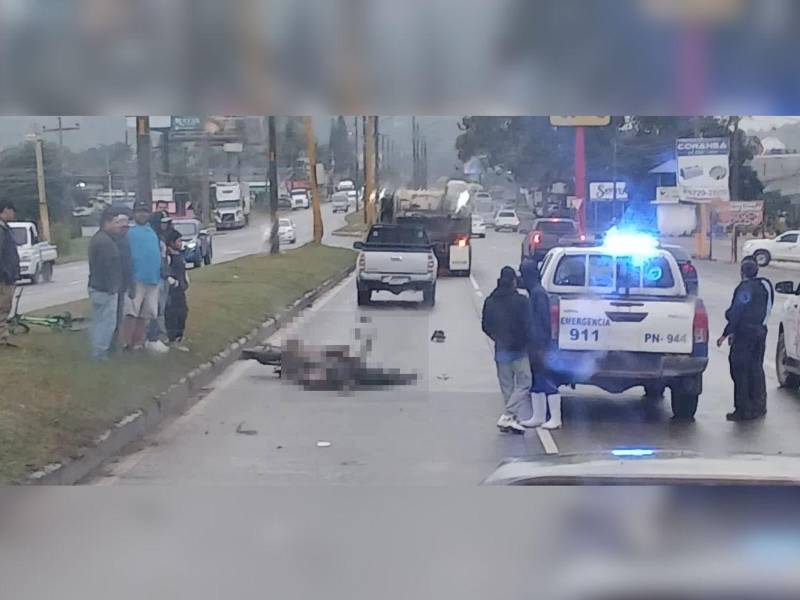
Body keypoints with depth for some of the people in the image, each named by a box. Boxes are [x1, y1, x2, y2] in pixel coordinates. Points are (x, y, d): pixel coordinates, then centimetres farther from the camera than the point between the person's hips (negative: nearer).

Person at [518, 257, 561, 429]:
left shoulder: (538, 293, -15)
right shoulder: (533, 292, 14)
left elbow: (544, 320, -19)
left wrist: (542, 347, -21)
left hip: (540, 345, -10)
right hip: (535, 345, 10)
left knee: (547, 382, -5)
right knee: (536, 382, 14)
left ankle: (555, 418, -1)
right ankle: (538, 416, 21)